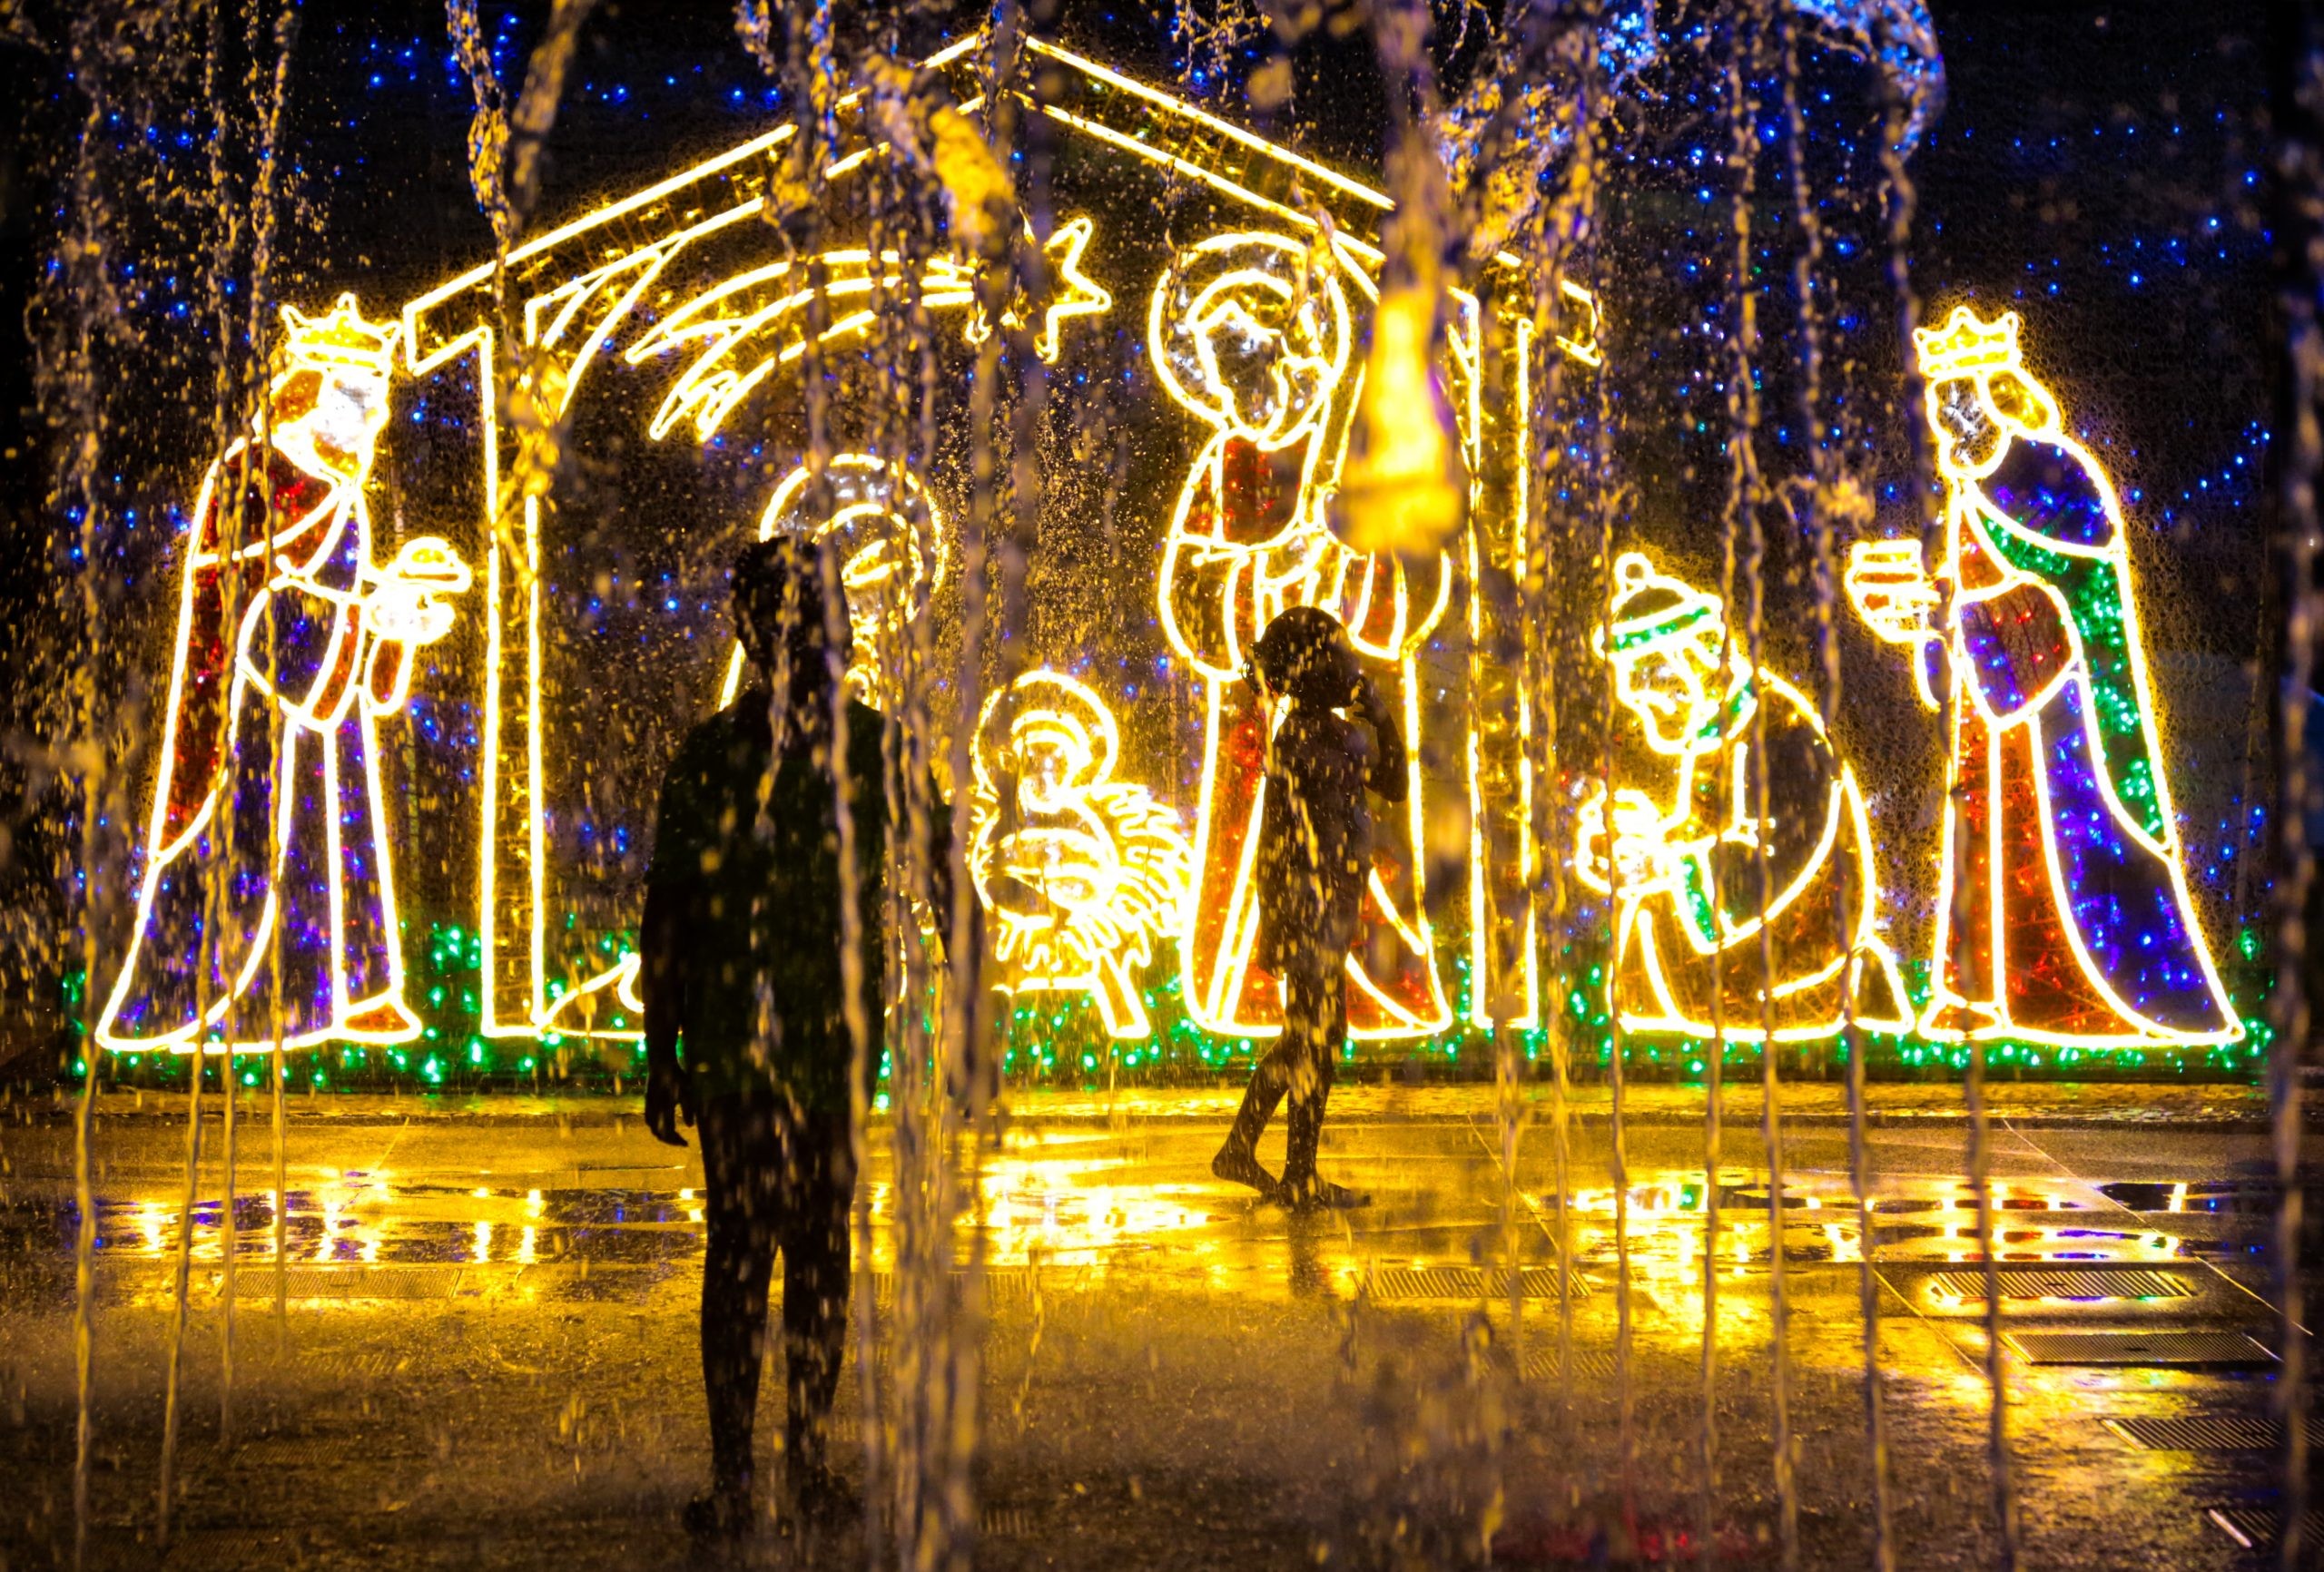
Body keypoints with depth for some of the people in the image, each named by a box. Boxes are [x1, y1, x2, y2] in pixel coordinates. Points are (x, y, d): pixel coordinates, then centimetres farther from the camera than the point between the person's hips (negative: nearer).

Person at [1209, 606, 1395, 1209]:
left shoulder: (1343, 732, 12)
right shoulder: (1297, 738, -16)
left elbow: (1393, 786, 16)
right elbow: (1277, 833, -18)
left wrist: (1381, 718, 3)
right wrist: (1276, 922, -20)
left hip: (1335, 905, 10)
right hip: (1309, 907, -10)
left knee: (1304, 1037, 16)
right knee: (1317, 1038, -3)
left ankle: (1239, 1149, 24)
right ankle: (1300, 1177, 6)